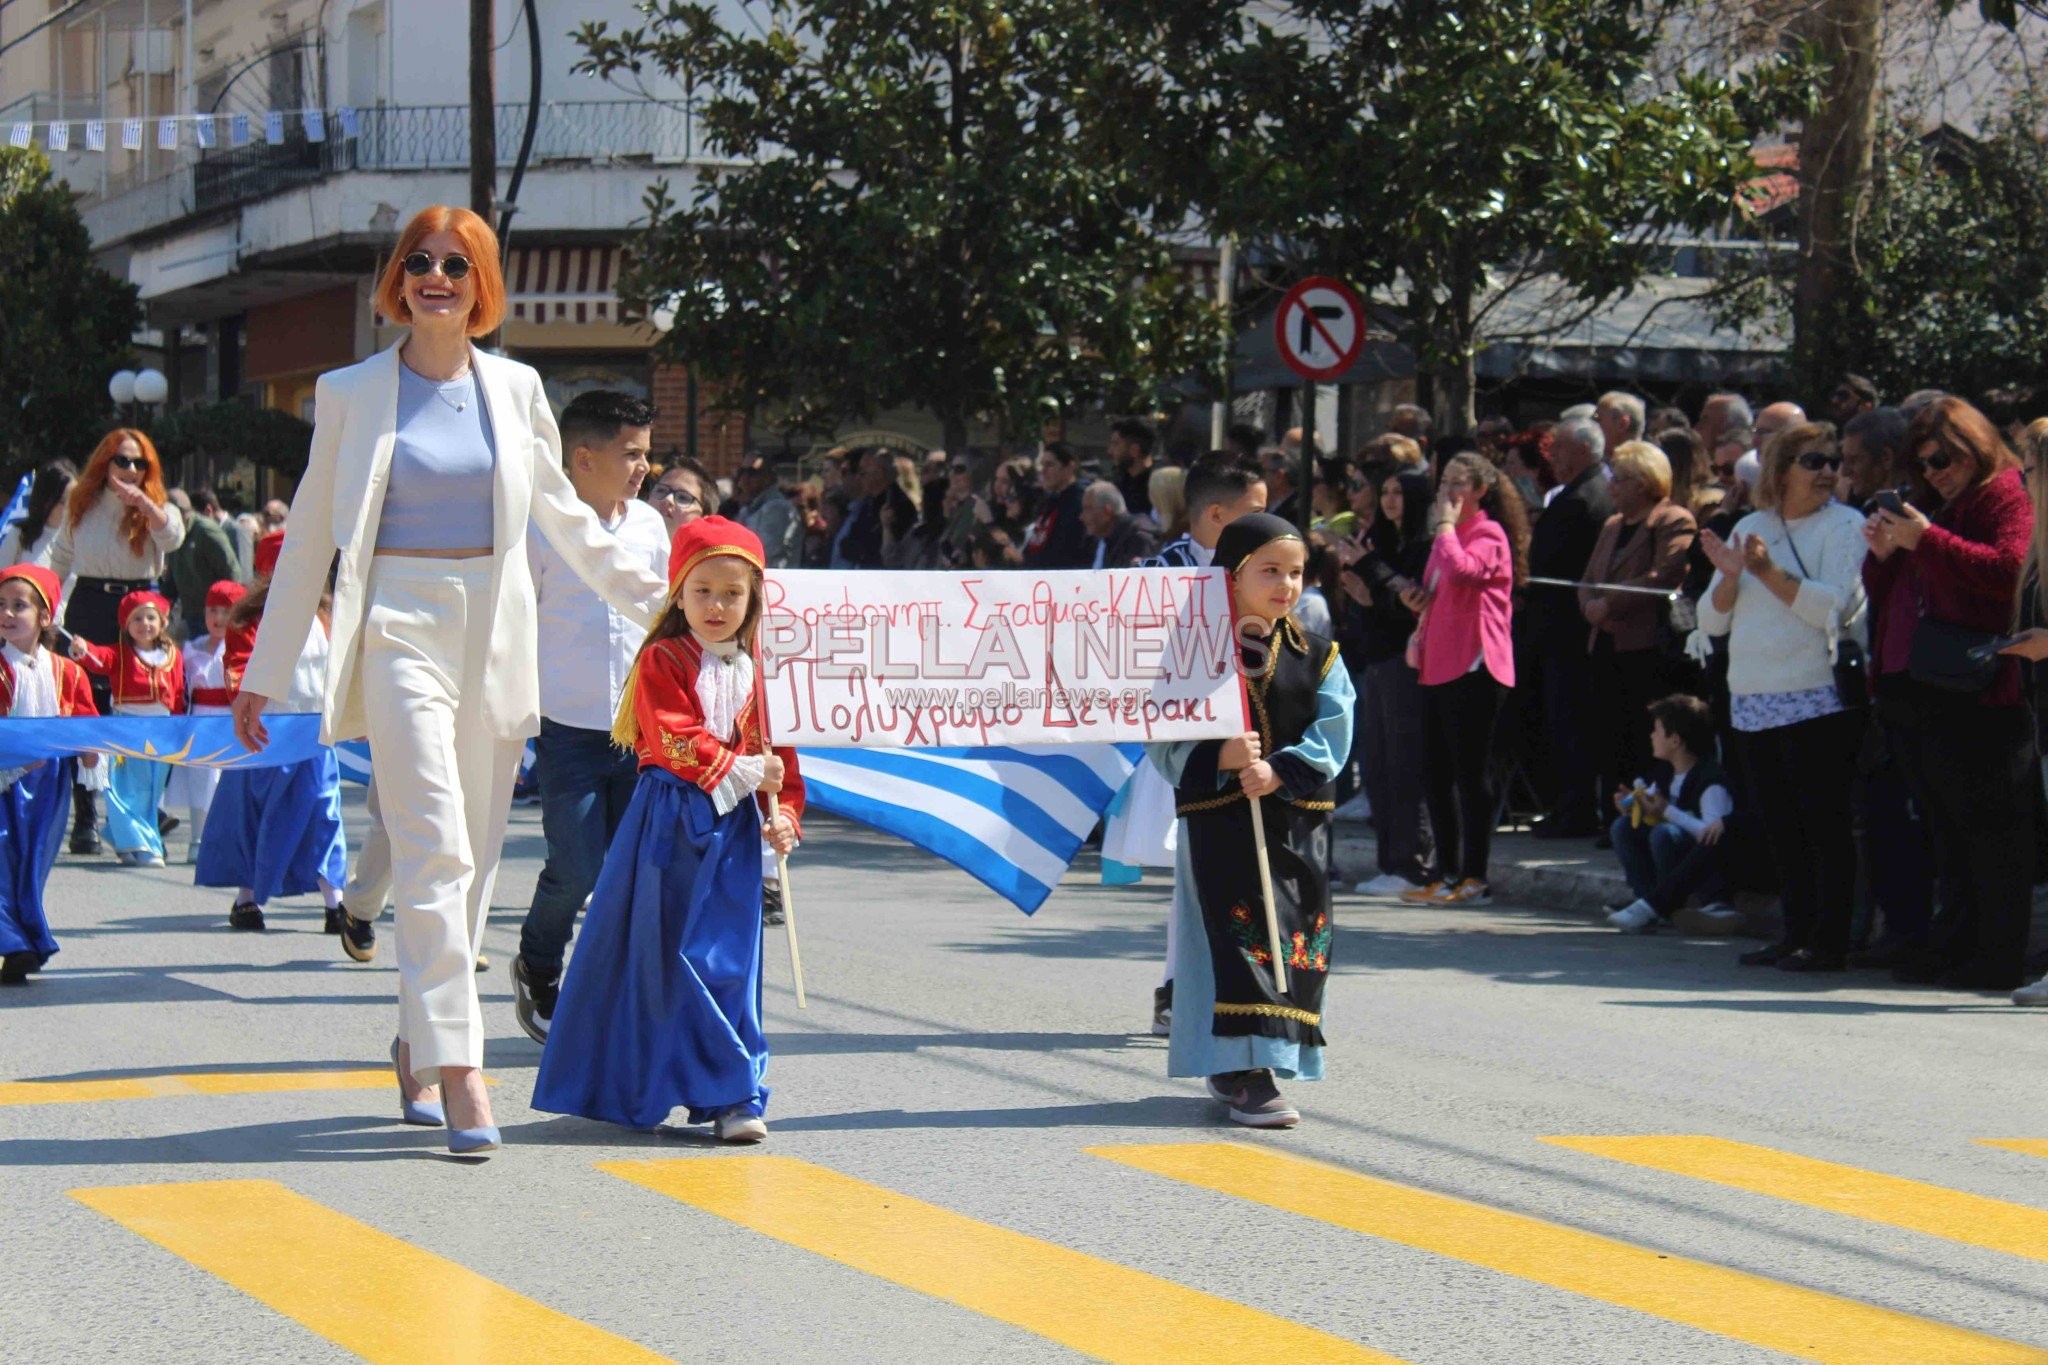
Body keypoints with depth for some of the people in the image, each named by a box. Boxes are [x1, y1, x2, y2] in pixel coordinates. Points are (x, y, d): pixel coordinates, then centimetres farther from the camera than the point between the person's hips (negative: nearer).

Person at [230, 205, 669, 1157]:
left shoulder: (515, 390, 9)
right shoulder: (351, 394, 3)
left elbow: (564, 517, 22)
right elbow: (310, 536, 9)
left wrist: (657, 601, 23)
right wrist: (265, 674, 10)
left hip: (495, 636, 3)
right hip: (400, 630, -3)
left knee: (474, 858, 7)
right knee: (436, 850, -15)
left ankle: (418, 1041, 24)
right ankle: (459, 1071, -18)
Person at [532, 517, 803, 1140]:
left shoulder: (759, 674, 11)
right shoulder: (662, 663, -2)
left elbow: (781, 753, 14)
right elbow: (676, 742, -13)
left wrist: (782, 815, 0)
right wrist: (745, 772, -14)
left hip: (733, 831, 3)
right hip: (667, 826, -3)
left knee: (724, 959, -1)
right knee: (652, 954, 1)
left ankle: (732, 1096, 0)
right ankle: (628, 1087, 11)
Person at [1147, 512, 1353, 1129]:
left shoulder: (1316, 656, 8)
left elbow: (1331, 734, 0)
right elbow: (1166, 740, -4)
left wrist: (1281, 771, -16)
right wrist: (1219, 759, -21)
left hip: (1296, 819, 4)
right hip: (1217, 817, -4)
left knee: (1295, 934, 5)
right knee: (1236, 937, -10)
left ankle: (1229, 1065, 19)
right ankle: (1244, 1073, -10)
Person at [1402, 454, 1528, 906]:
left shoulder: (1489, 534, -7)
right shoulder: (1447, 535, 21)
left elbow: (1461, 571, -27)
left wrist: (1446, 524, -14)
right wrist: (1421, 632, 16)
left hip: (1472, 665, -10)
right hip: (1438, 665, 10)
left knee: (1470, 773, -7)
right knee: (1437, 774, 10)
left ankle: (1475, 879, -5)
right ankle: (1447, 875, 15)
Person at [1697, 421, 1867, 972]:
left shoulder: (1844, 526, -2)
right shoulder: (1750, 528, 15)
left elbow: (1835, 606, -15)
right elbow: (1713, 620, 12)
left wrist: (1769, 572, -19)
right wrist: (1730, 576, -7)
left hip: (1816, 697, -6)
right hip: (1752, 700, 6)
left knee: (1824, 823, -5)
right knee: (1779, 827, 9)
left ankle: (1830, 942, -3)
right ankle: (1796, 934, 16)